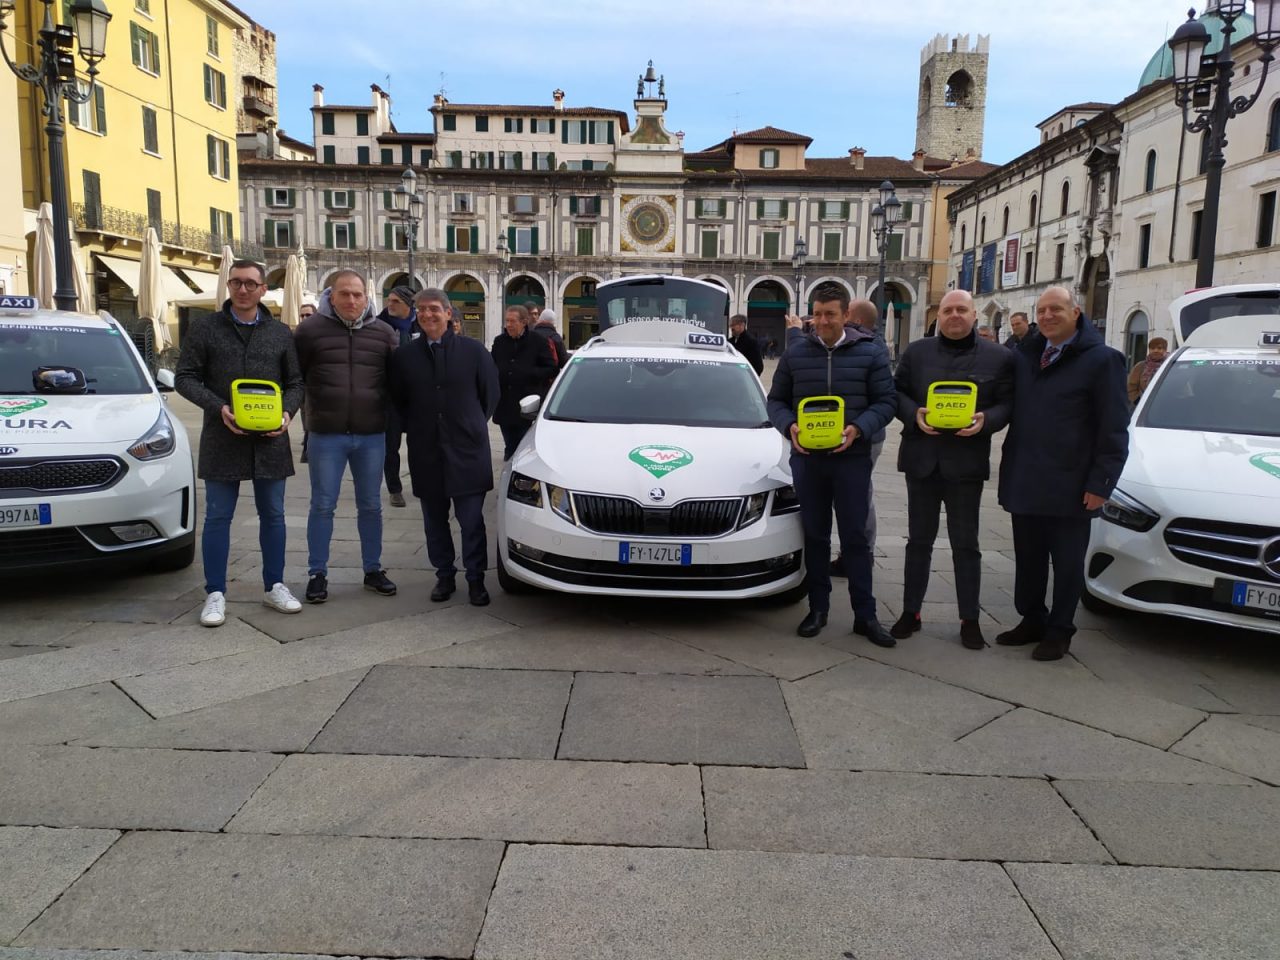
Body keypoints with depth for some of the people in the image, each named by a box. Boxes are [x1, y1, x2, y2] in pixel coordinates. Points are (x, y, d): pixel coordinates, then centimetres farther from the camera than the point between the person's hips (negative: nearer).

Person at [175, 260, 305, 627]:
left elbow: (295, 382, 10)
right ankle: (215, 594, 12)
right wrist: (218, 408, -15)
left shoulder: (281, 333, 8)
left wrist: (287, 412, -10)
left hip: (270, 438, 2)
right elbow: (185, 378, 0)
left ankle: (274, 586, 21)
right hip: (222, 437, -2)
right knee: (218, 517, 3)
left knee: (272, 514, 9)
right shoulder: (205, 329, 3)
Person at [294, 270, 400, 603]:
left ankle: (373, 570, 23)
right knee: (322, 506, 5)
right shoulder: (311, 329, -1)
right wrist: (312, 410, 1)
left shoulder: (383, 332, 5)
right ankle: (317, 574, 15)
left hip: (372, 435, 2)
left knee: (371, 506, 11)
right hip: (326, 435, -2)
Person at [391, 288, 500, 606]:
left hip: (468, 450, -2)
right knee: (435, 521, 10)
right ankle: (444, 576, 23)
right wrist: (416, 430, 8)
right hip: (425, 452, 2)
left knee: (472, 520, 0)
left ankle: (475, 579, 12)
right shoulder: (404, 356, 3)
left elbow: (490, 393, 6)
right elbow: (398, 401, 12)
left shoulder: (474, 350, -1)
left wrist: (475, 427, 8)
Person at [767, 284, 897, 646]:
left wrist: (859, 429, -19)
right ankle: (818, 608, 22)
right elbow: (776, 400, 8)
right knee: (815, 535, 10)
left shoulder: (871, 352, 0)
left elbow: (886, 401, -2)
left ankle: (865, 615, 11)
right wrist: (789, 426, -12)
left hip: (852, 457, -2)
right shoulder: (795, 352, 4)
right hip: (806, 457, 2)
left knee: (855, 537, 3)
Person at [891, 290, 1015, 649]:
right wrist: (914, 415, -13)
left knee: (965, 544, 6)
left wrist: (985, 421, -19)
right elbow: (897, 392, 6)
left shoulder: (999, 357, 3)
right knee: (919, 540, 11)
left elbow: (1007, 403, 1)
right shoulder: (916, 351, 7)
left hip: (966, 462, -1)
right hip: (922, 459, 2)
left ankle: (970, 619, 16)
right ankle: (911, 612, 21)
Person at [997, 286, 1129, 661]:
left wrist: (1100, 484, -12)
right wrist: (1008, 468, 4)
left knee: (1067, 564, 7)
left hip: (1069, 486, -5)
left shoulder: (1101, 360, -7)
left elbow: (1114, 431, -8)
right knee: (1028, 559, 15)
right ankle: (1031, 621, 30)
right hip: (1024, 481, 6)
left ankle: (1059, 632, 20)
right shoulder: (1023, 355, 10)